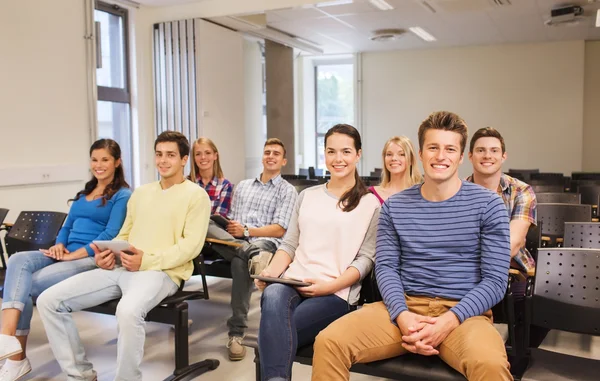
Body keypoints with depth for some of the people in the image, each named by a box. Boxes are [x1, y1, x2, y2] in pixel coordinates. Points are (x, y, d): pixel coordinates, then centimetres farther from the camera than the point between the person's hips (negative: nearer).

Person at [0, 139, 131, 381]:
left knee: (26, 285, -22)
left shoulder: (122, 195, -1)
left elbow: (110, 235, -12)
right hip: (66, 253, 7)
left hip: (93, 259, -7)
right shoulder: (83, 193, 24)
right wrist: (59, 245, -2)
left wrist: (74, 255, -19)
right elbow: (67, 226, 21)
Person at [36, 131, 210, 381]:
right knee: (49, 300, -7)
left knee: (128, 311, -40)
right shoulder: (141, 192, 23)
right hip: (120, 268, 7)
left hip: (162, 271, -7)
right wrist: (107, 254, 1)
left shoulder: (196, 195, 1)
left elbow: (192, 245, -9)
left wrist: (147, 261, -20)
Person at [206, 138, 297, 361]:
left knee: (240, 262, -40)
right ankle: (254, 256, -46)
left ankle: (237, 332, -33)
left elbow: (279, 230, 0)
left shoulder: (288, 191, 11)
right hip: (234, 241, 4)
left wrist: (247, 230, -12)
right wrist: (228, 226, -4)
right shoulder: (242, 186, 27)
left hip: (265, 242, -4)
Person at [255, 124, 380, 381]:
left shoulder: (371, 204, 6)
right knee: (273, 296, -35)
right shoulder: (307, 196, 20)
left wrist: (330, 285, -15)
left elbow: (366, 259, 0)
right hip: (293, 283, 3)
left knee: (272, 331, -30)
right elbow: (289, 244, 16)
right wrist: (271, 271, -5)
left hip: (337, 293, -3)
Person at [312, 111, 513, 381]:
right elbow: (385, 267, 5)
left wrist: (448, 321, -16)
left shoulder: (487, 204, 1)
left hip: (464, 312, -2)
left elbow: (495, 281, -3)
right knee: (328, 342, -19)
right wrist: (403, 315, -14)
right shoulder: (394, 207, 10)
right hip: (405, 308, 3)